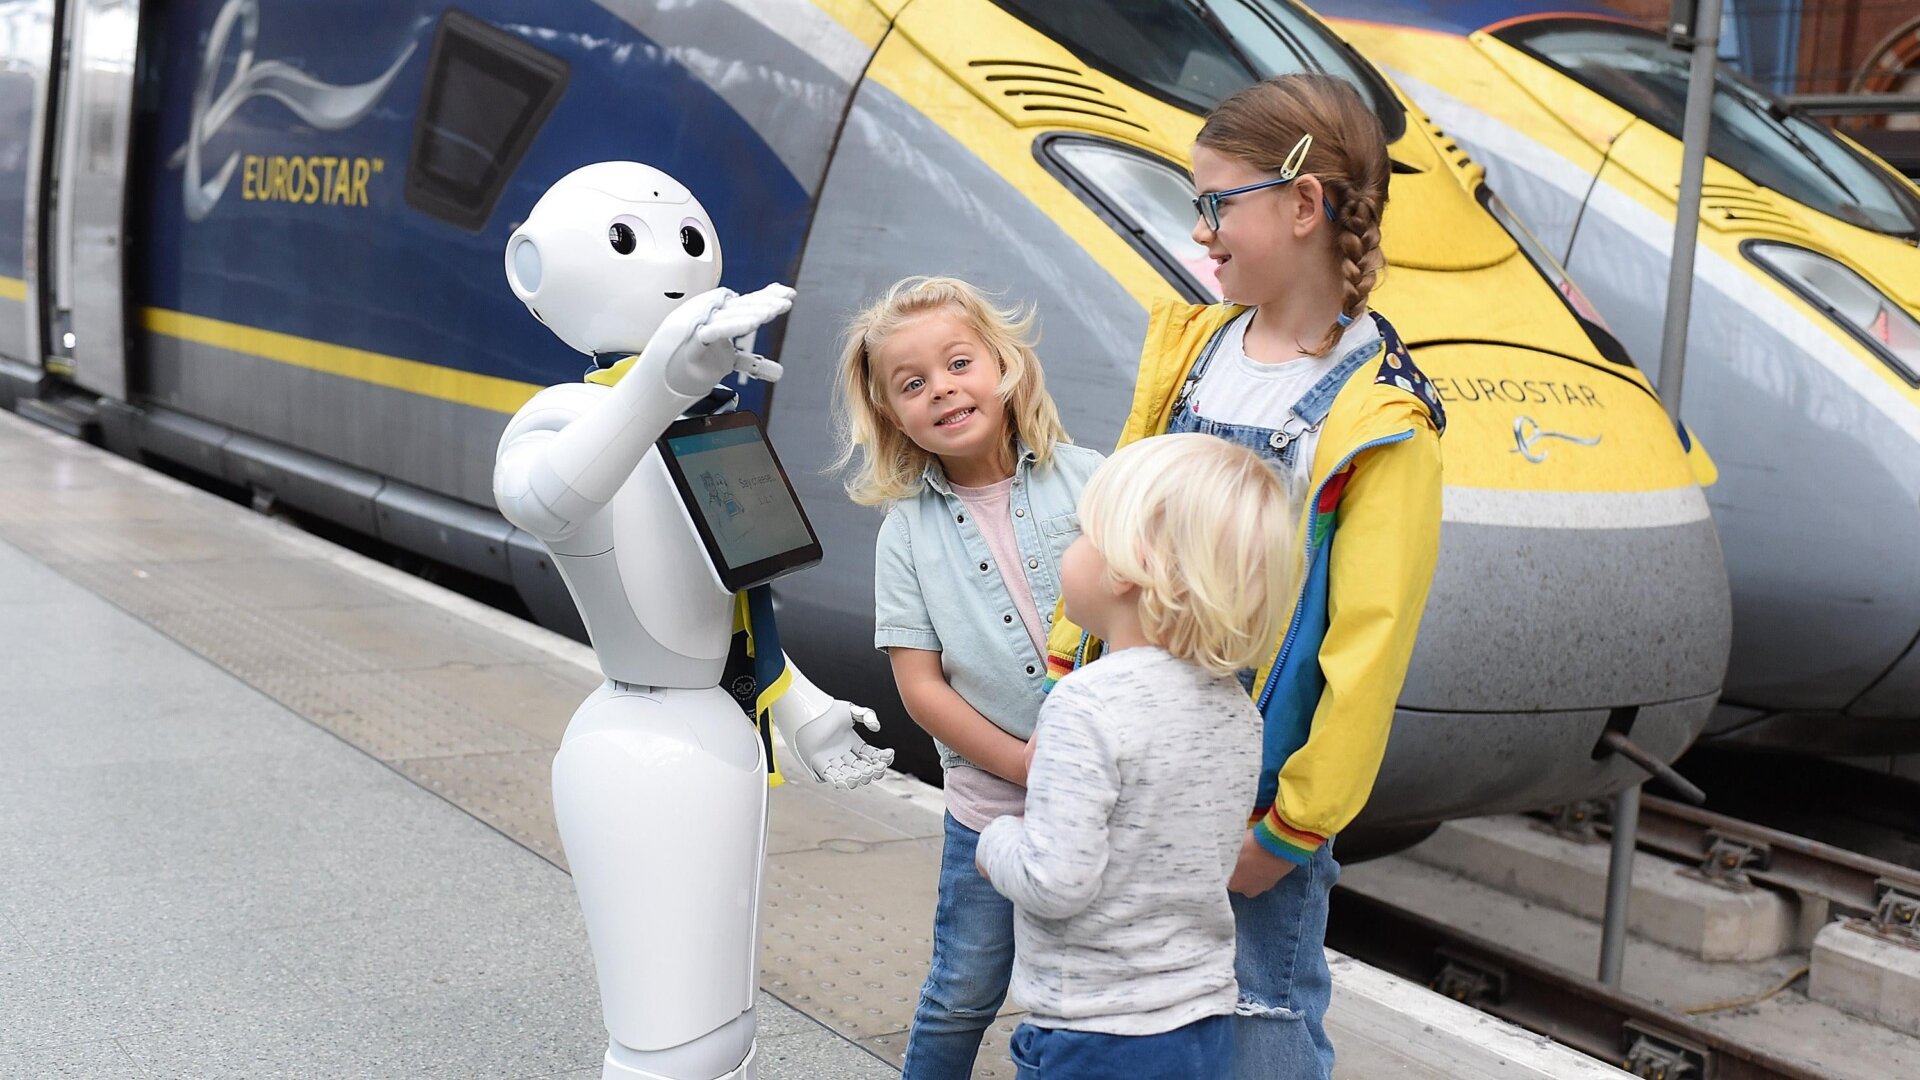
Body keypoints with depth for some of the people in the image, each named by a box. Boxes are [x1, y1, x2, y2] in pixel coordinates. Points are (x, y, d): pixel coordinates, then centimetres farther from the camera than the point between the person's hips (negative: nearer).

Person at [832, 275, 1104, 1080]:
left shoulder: (1084, 479, -6)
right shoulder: (909, 532, -3)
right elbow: (921, 687, -5)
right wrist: (1032, 768, -13)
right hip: (990, 803, 0)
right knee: (964, 993, 12)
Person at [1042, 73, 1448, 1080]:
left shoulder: (1380, 419, -15)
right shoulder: (1186, 346, 3)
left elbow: (1366, 647, -16)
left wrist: (1292, 828, -13)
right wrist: (1070, 668, 6)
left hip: (1253, 787, -5)